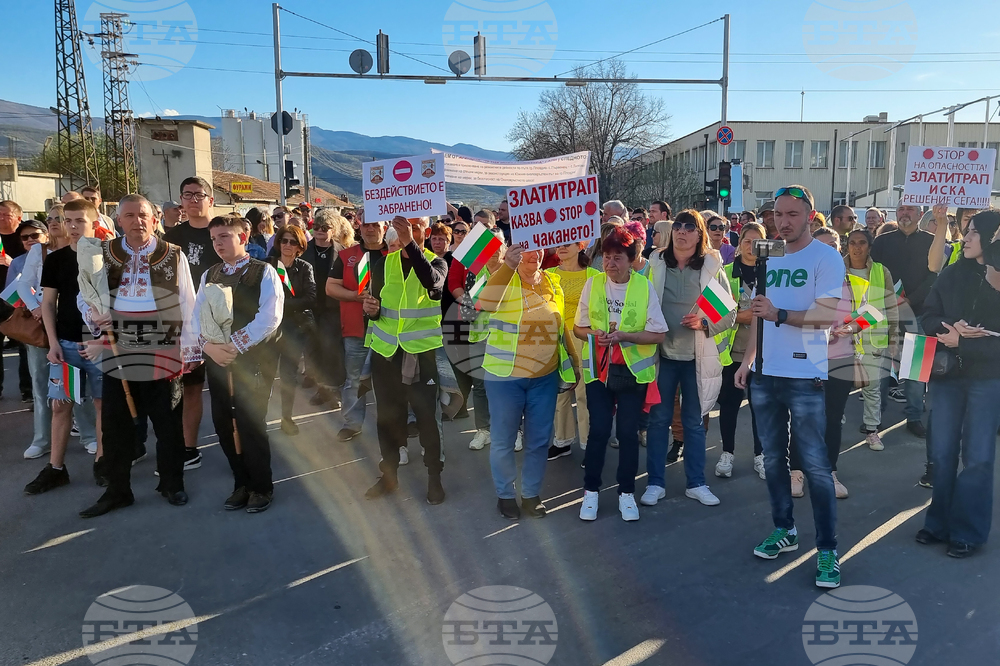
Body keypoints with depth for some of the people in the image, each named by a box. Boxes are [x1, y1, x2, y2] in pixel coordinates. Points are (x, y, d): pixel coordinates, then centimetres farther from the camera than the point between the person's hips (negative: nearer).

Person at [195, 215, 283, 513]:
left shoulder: (264, 272, -3)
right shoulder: (209, 275, 15)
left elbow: (269, 317, -13)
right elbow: (198, 316, 9)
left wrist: (234, 345, -17)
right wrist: (209, 345, -10)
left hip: (253, 358, -5)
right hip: (216, 358, 5)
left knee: (250, 422, -6)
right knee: (223, 422, 7)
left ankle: (261, 486, 14)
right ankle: (242, 483, 25)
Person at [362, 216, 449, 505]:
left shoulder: (436, 262, -2)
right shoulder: (383, 263, 6)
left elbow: (432, 280, -27)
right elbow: (375, 307, 12)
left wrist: (409, 243, -38)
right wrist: (371, 308, -12)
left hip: (422, 351, -3)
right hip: (385, 350, 3)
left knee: (428, 416, 2)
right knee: (388, 416, 11)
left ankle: (434, 477, 17)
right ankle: (389, 474, 26)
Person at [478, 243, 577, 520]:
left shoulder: (553, 282, 6)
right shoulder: (503, 278, -7)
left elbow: (560, 327, 14)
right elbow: (486, 304, -29)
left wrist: (571, 367, 14)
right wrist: (507, 266, -38)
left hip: (545, 377, 4)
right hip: (505, 377, -4)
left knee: (539, 440, 12)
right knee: (503, 440, 8)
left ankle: (532, 494, 29)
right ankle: (505, 494, 27)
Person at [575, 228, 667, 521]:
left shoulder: (645, 287, -6)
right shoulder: (593, 284, -1)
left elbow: (658, 334, -6)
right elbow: (578, 328, 6)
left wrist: (623, 335, -19)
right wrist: (595, 334, -16)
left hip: (633, 370, -1)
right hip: (599, 369, 1)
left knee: (628, 432, 5)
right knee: (598, 430, 1)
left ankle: (626, 492, 20)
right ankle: (591, 490, 17)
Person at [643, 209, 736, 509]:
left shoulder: (712, 267, -2)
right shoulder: (655, 263, 1)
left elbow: (729, 313, 0)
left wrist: (704, 323, -17)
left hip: (697, 356, 0)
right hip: (662, 353, 0)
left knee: (694, 421, 12)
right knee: (659, 418, 8)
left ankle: (696, 483, 24)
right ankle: (655, 483, 19)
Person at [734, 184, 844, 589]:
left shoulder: (826, 258, -6)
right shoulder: (768, 258, 13)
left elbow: (828, 315, -16)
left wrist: (779, 315, -27)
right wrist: (747, 359, 11)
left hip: (804, 376, -6)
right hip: (764, 374, 6)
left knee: (815, 465, -2)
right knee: (773, 458, 14)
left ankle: (827, 550, 8)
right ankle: (784, 530, 28)